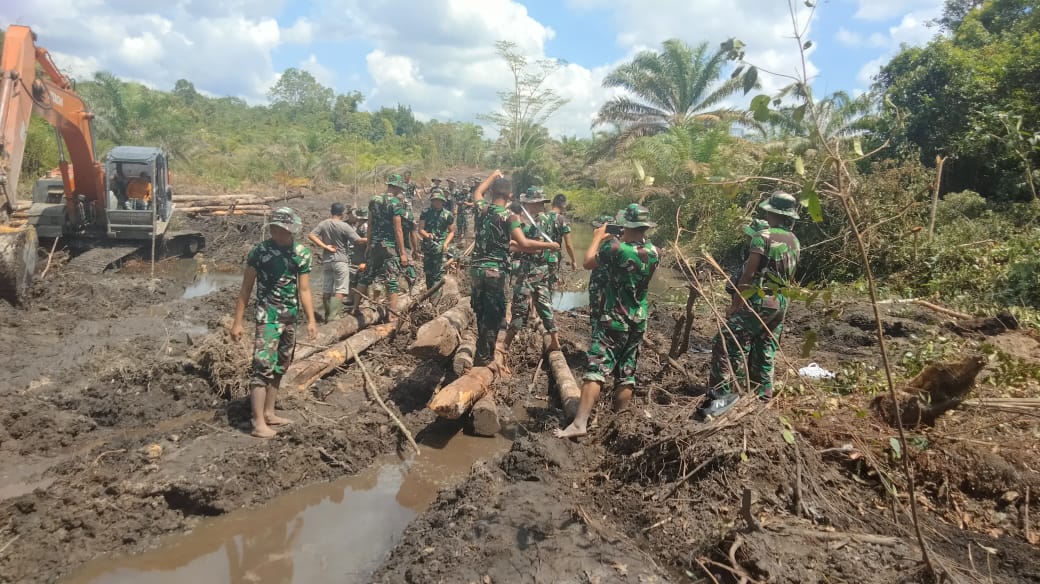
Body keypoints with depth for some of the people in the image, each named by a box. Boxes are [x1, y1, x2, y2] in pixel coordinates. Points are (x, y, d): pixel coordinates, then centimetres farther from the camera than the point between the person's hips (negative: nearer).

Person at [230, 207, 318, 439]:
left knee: (280, 367, 14)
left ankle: (269, 413, 27)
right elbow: (246, 288, -5)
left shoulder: (302, 253, 2)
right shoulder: (260, 251, -9)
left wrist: (311, 320, 0)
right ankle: (258, 423, -6)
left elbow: (304, 290, 7)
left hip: (291, 317, 6)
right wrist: (237, 322, -6)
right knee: (264, 366, -10)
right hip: (268, 316, -6)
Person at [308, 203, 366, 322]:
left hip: (326, 260, 5)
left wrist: (325, 247, -6)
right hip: (341, 260, -5)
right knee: (340, 290, -4)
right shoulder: (344, 226, -11)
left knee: (326, 290, 10)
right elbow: (358, 241, -13)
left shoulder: (323, 224, 2)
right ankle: (333, 316, -13)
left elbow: (311, 236, -7)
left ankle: (327, 316, 19)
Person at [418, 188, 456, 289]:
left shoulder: (448, 215, 2)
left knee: (438, 274, -9)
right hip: (427, 247, 3)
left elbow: (452, 231, 8)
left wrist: (446, 243, -8)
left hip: (440, 248, -2)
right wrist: (427, 235, -21)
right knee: (428, 272, 12)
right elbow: (420, 230, 1)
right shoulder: (425, 213, 5)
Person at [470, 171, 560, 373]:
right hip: (496, 270, -5)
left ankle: (485, 347, 31)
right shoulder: (510, 216, -10)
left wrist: (493, 176, 37)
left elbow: (477, 192, 29)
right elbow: (524, 244, -20)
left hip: (477, 268, 6)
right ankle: (485, 357, 5)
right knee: (493, 314, 2)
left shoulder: (481, 208, 4)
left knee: (482, 311, 17)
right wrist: (549, 245, -9)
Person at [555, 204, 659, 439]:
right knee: (627, 374, 12)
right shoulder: (654, 252, 0)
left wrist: (598, 238, 12)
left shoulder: (615, 247, -17)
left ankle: (579, 424, -19)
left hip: (613, 320, -6)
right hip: (639, 322, 6)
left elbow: (588, 262, -1)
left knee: (596, 370, -11)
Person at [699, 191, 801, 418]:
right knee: (765, 350, 15)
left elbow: (748, 274, -15)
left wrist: (734, 304, -11)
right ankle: (763, 395, 20)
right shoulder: (795, 242, 11)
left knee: (728, 345, -9)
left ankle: (722, 394, -15)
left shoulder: (763, 237, -12)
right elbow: (789, 277, 15)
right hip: (781, 303, 8)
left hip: (757, 301, -8)